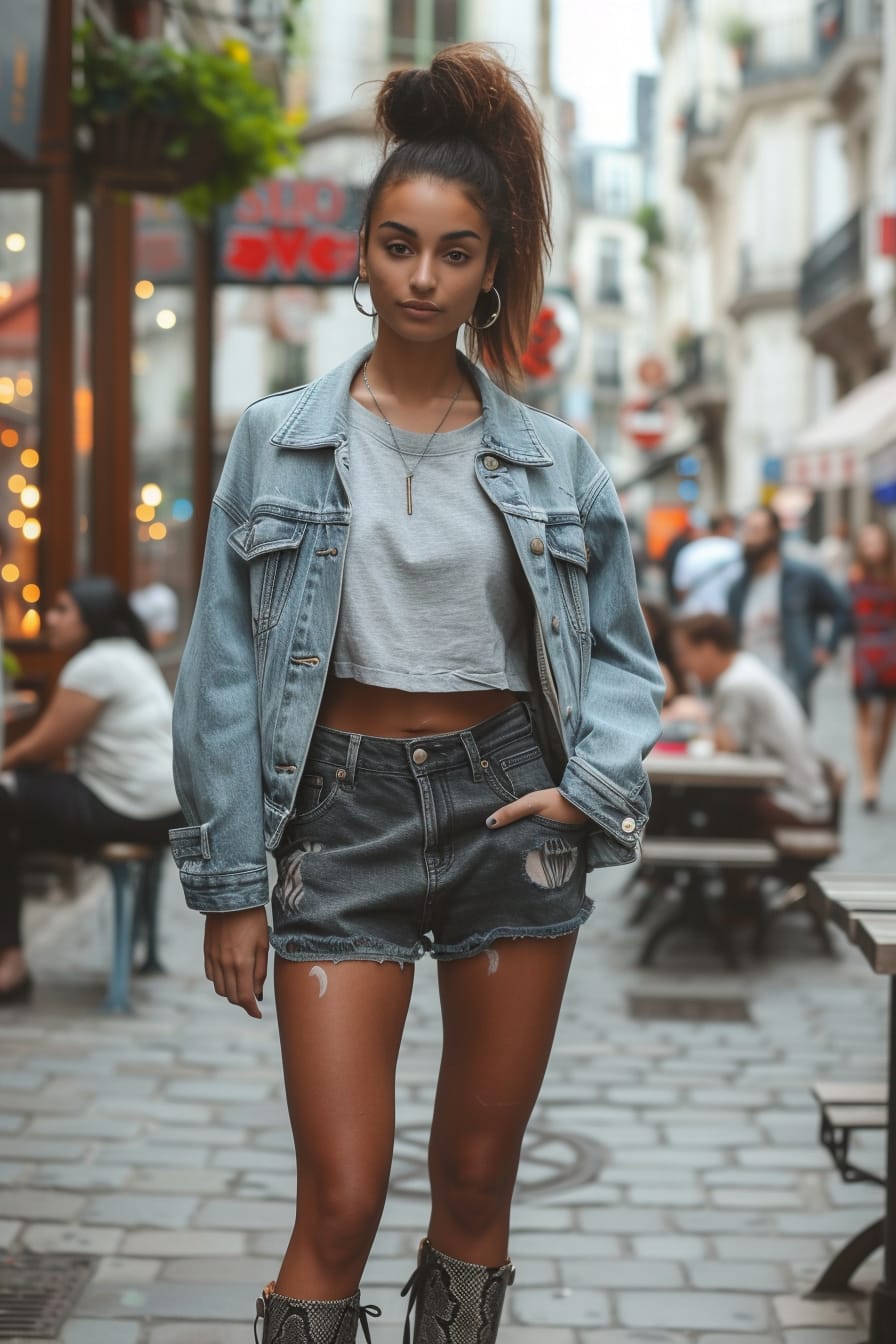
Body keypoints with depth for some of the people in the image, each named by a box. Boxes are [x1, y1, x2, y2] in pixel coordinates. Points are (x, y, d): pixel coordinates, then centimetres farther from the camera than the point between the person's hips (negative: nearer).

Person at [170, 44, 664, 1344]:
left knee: (479, 1180, 9)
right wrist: (230, 884, -3)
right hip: (344, 811, -1)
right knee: (342, 1201, -6)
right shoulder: (279, 439, 0)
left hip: (509, 805, 2)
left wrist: (595, 785, -10)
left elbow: (621, 652, 10)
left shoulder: (553, 458, 4)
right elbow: (224, 664, 0)